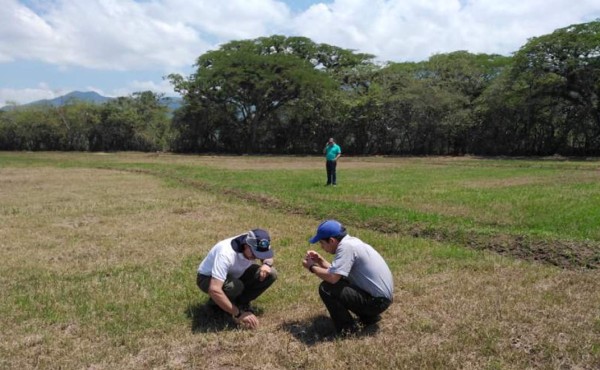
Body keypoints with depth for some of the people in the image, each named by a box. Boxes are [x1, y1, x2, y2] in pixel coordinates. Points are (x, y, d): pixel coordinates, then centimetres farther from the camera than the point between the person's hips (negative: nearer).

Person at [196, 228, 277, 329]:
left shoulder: (256, 247, -21)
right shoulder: (226, 253, -40)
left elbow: (267, 256, 4)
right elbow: (214, 290, -45)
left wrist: (266, 264, -22)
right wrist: (238, 314, -39)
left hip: (235, 275, 6)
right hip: (208, 278, -5)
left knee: (271, 274, -15)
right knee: (235, 286, -38)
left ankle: (241, 303, 1)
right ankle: (217, 303, -5)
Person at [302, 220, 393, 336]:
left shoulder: (346, 246, -20)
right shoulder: (350, 241, 8)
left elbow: (333, 277, -27)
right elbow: (337, 272, 15)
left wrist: (312, 267, -11)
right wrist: (320, 261, 9)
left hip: (377, 300, -10)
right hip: (382, 295, 10)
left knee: (326, 288, -16)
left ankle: (348, 327, 0)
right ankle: (369, 316, 20)